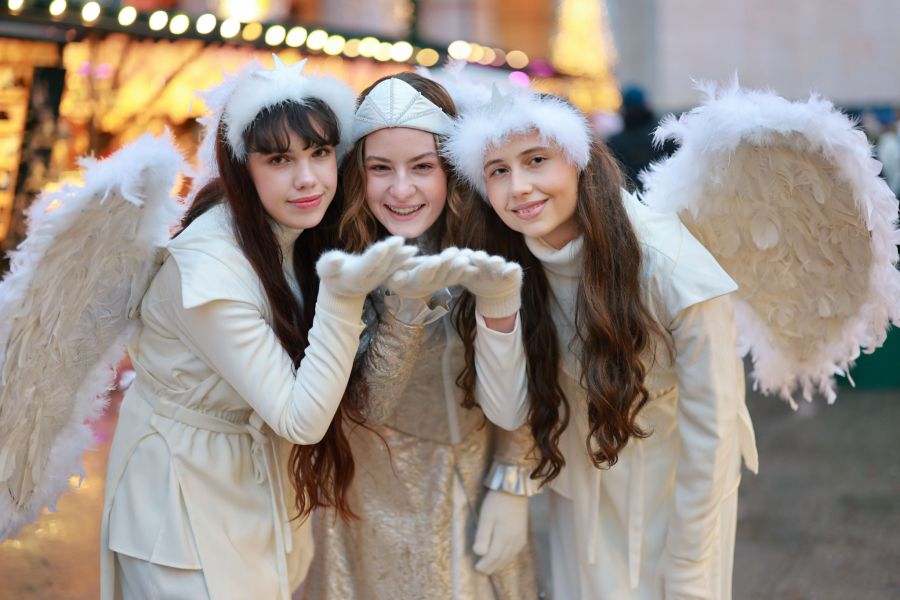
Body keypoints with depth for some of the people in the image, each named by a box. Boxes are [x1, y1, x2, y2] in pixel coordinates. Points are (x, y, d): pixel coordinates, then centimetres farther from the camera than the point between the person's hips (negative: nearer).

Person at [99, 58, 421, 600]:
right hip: (186, 490, -7)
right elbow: (302, 418, -27)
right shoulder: (209, 268, -30)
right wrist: (343, 297, -38)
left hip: (260, 480, 7)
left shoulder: (299, 235, -7)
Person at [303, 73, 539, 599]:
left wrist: (512, 486, -19)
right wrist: (406, 299, -30)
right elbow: (368, 405, -20)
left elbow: (509, 399, -7)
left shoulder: (484, 245, -12)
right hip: (377, 495, -1)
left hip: (474, 491, 1)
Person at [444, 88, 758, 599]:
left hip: (679, 493, -4)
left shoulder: (669, 264, -28)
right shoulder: (511, 268, -12)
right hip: (582, 491, 4)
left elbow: (709, 429, -21)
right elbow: (511, 411, -14)